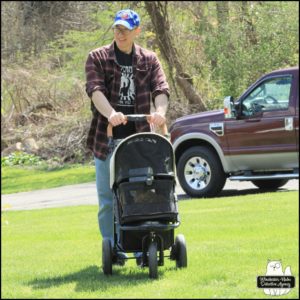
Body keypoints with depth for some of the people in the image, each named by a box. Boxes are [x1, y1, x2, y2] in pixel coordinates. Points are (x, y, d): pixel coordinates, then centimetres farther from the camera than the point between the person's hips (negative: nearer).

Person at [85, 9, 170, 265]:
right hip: (107, 138, -1)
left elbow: (161, 89, -5)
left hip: (139, 137, 1)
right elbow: (95, 89, -14)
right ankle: (112, 249, 9)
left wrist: (160, 111, -28)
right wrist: (111, 114, -34)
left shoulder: (149, 60, 8)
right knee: (108, 197, 2)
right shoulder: (98, 58, 2)